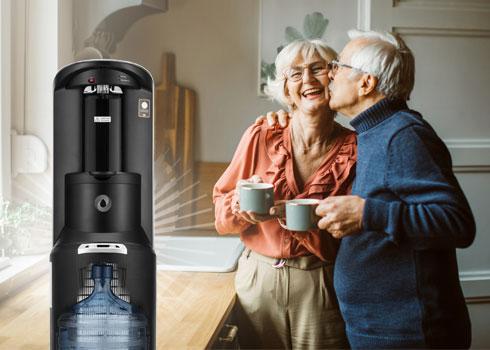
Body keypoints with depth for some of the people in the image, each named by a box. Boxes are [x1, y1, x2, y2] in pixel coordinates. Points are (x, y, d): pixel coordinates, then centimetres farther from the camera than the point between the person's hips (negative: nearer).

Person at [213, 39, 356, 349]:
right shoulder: (261, 137, -4)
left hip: (321, 287, -1)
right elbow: (222, 217, 3)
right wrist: (241, 201, -20)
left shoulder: (355, 149, -7)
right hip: (258, 280, 2)